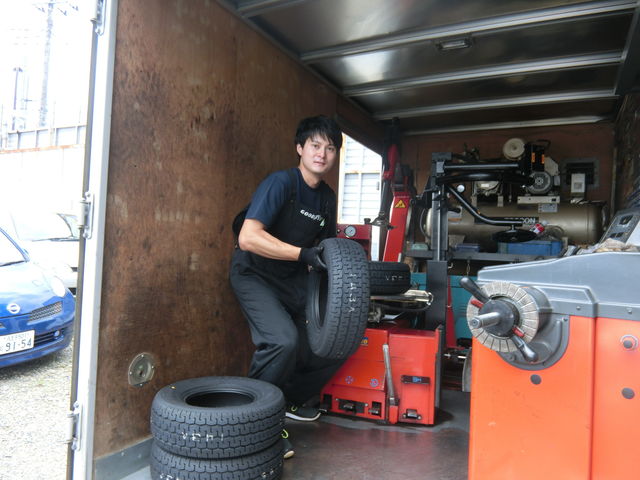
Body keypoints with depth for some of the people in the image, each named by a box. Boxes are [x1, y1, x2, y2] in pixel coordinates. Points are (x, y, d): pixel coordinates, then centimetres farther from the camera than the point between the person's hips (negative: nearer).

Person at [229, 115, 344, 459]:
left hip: (293, 279, 8)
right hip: (255, 275, -7)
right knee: (283, 339, -30)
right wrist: (304, 254, -33)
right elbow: (248, 237, -30)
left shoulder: (327, 197, 5)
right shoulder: (281, 183, -18)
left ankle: (290, 400, 24)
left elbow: (326, 246, 18)